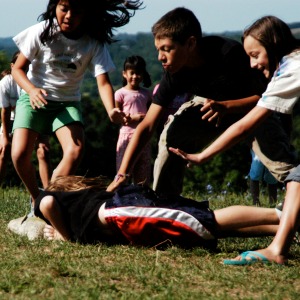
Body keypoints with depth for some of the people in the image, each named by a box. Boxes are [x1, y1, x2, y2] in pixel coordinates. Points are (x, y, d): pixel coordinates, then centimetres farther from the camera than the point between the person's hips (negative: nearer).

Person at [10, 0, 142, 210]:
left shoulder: (94, 43, -14)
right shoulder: (41, 32, -15)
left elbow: (103, 82, -22)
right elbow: (18, 69, -8)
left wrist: (111, 110, -43)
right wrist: (32, 90, -29)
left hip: (67, 103, 1)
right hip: (34, 99, -1)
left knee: (75, 151, -24)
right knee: (20, 154, -19)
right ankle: (37, 199, 9)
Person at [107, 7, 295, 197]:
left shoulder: (229, 53, -34)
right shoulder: (174, 73, -20)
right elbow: (147, 126, -19)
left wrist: (224, 107, -45)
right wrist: (122, 174, -28)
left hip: (251, 107, -4)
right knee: (171, 136, -18)